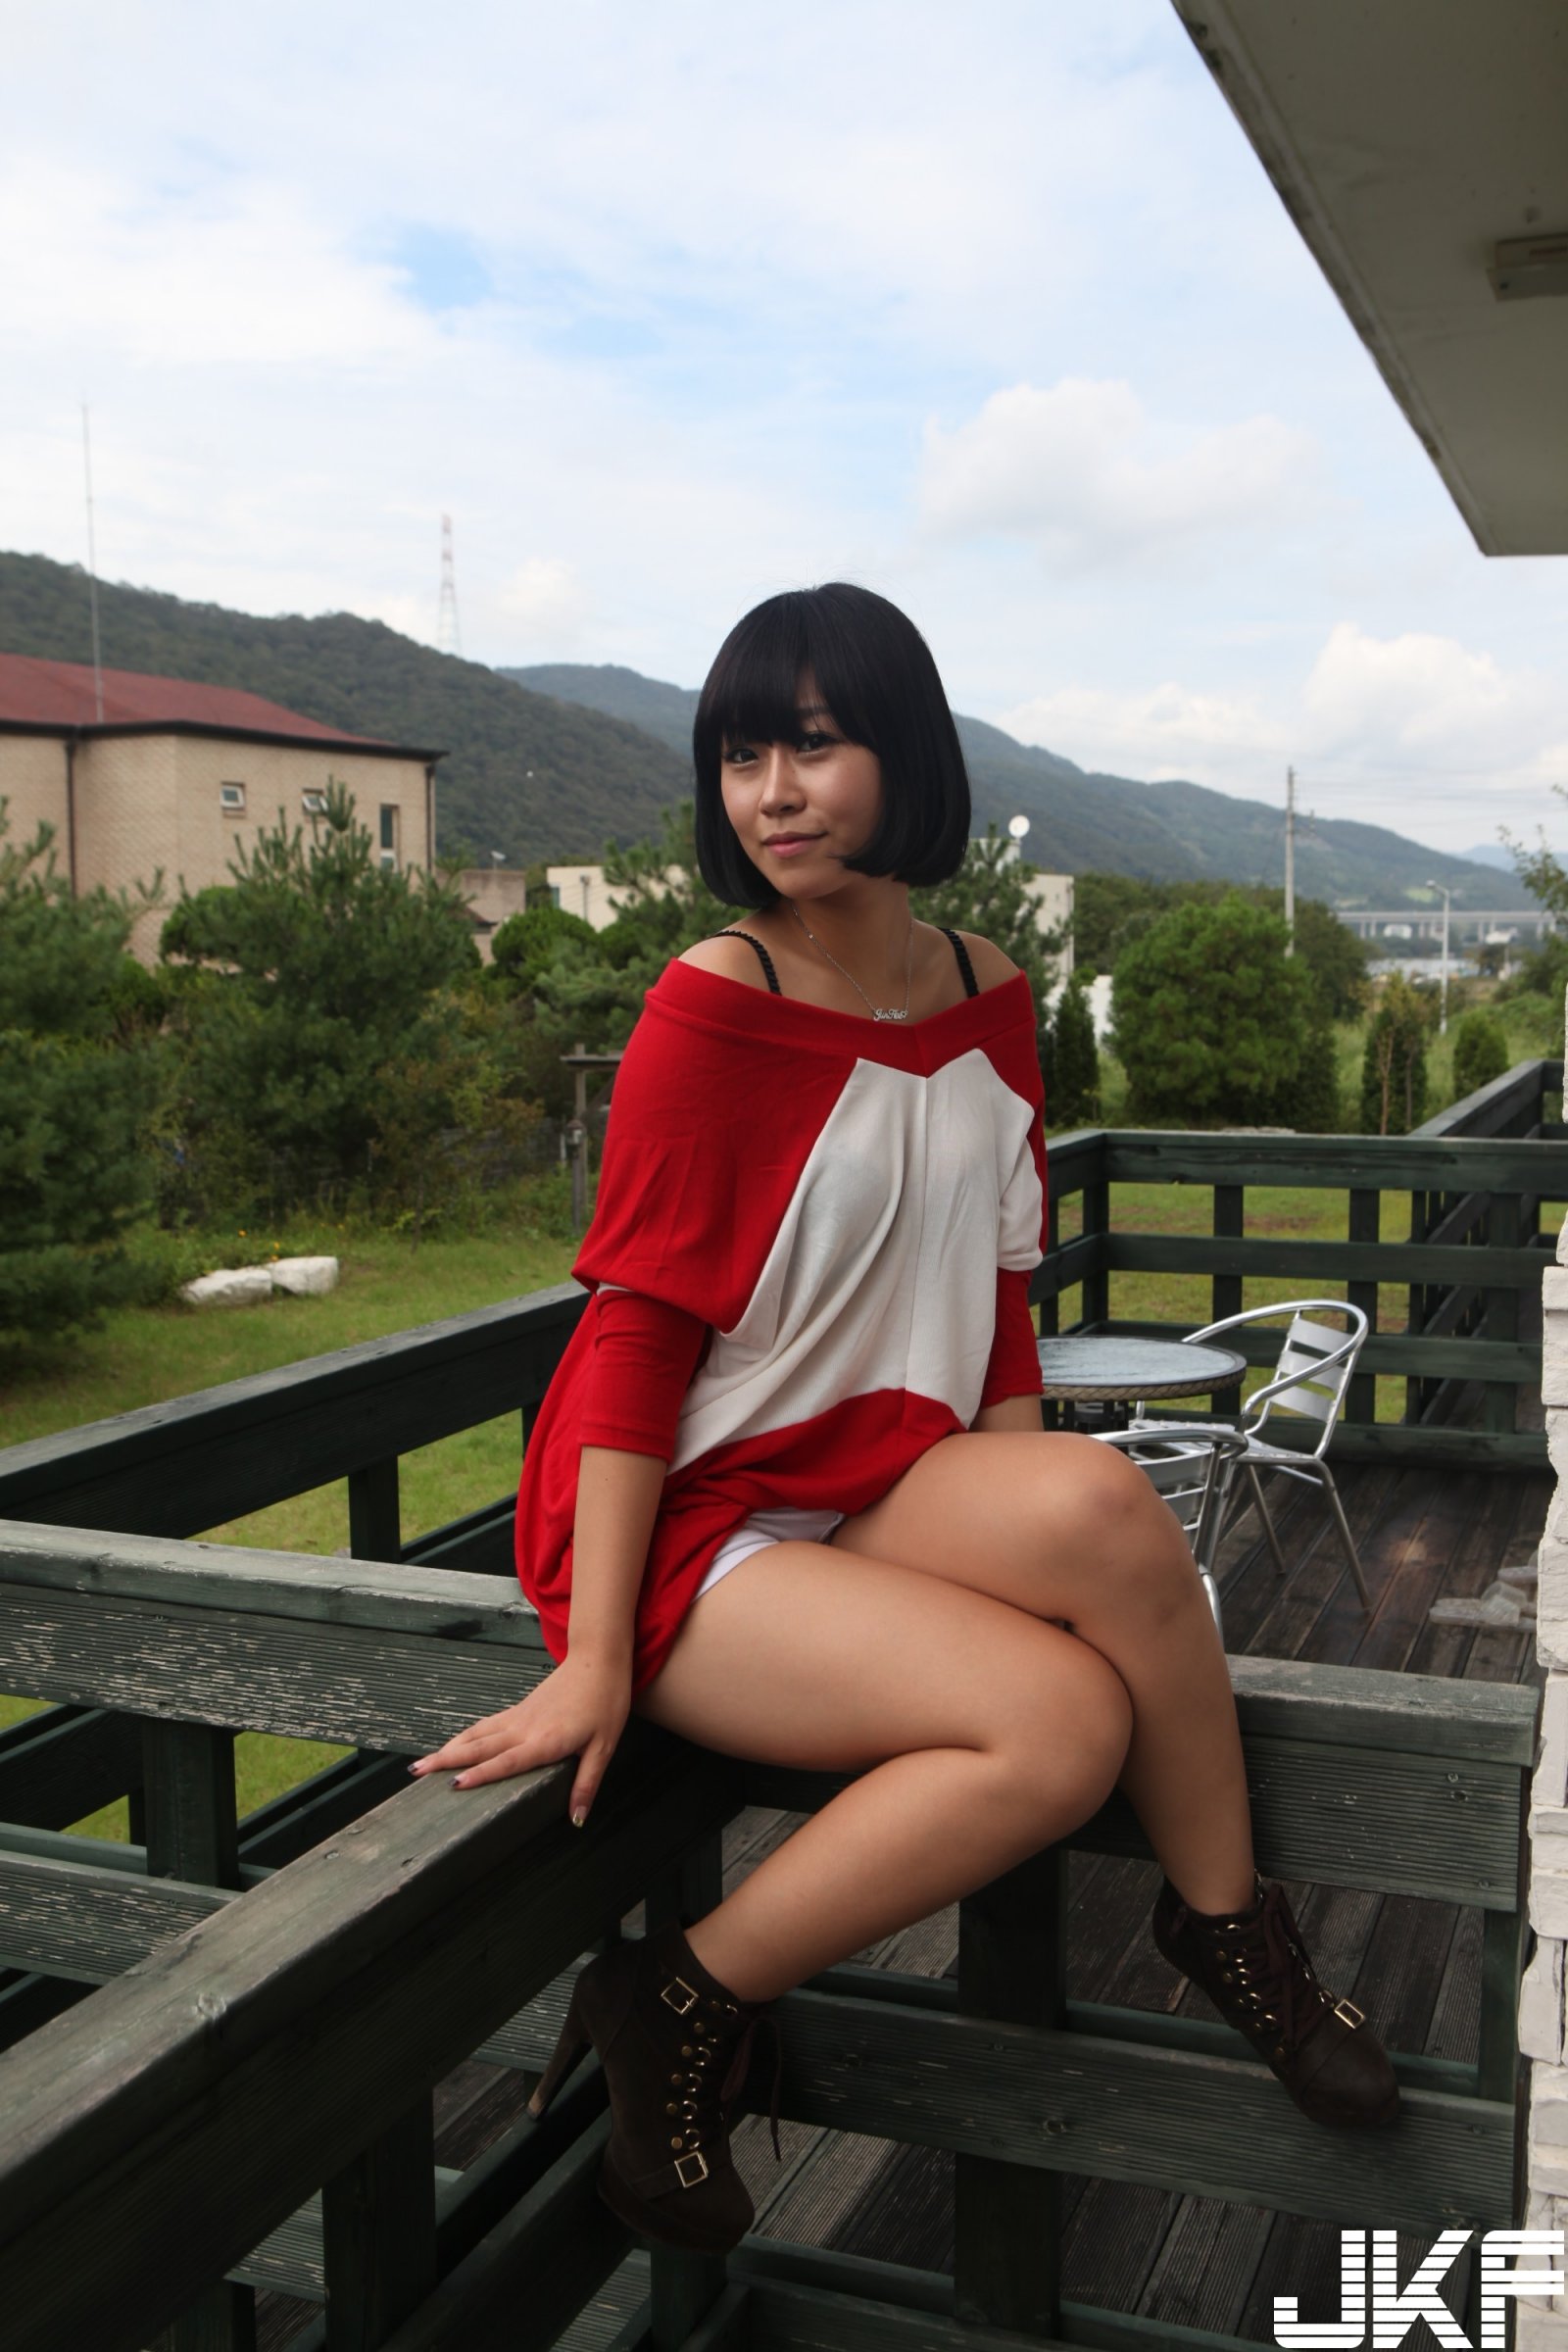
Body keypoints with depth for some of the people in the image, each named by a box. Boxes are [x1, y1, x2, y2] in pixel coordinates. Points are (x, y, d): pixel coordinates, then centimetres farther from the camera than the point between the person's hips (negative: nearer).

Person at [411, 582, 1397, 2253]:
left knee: (1098, 1500, -27)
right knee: (1061, 1726, -24)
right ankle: (677, 2014, -6)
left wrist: (1020, 1536, 3)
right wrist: (596, 1660, -17)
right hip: (688, 1519, -5)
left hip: (879, 1489, 5)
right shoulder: (714, 1007, -13)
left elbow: (993, 1302, 12)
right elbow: (635, 1331, -14)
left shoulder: (988, 1002, 6)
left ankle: (1217, 1916, -4)